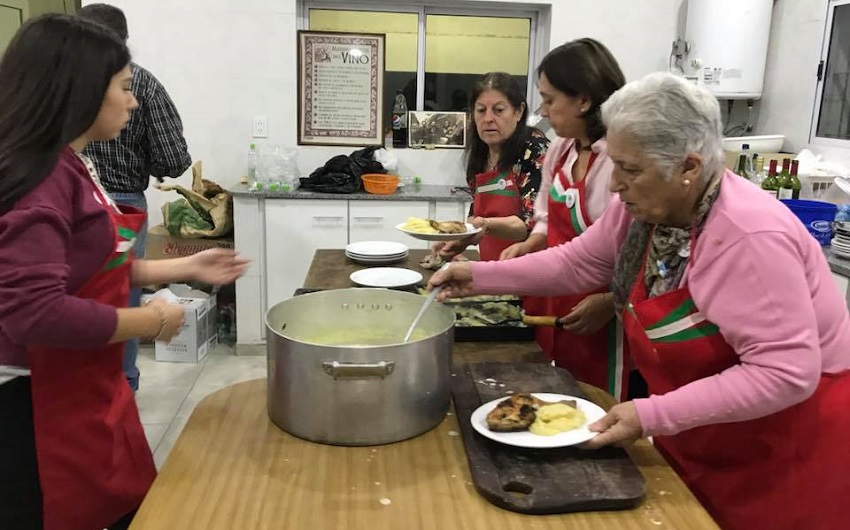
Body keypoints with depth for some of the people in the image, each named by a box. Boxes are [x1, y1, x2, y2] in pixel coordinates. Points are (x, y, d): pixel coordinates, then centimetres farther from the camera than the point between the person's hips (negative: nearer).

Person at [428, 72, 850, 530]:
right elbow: (578, 263, 5)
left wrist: (653, 416, -32)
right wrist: (481, 276, -2)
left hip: (788, 447, -6)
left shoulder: (751, 236, -31)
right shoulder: (642, 207, -8)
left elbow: (785, 374, -31)